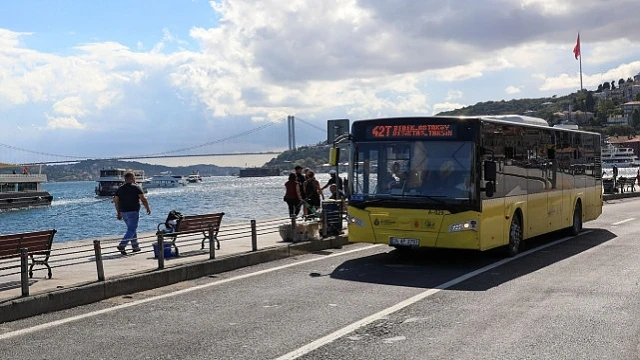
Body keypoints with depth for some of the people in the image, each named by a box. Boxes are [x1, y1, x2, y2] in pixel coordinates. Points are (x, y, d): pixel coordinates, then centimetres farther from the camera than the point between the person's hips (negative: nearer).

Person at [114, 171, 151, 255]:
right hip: (133, 212, -6)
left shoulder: (120, 189, 9)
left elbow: (116, 201, 8)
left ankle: (135, 247, 21)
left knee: (132, 229, 18)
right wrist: (148, 208, 2)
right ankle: (122, 245, -20)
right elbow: (143, 199, -10)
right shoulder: (136, 187, -7)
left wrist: (118, 212, 15)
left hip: (123, 212, 7)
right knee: (131, 230, -6)